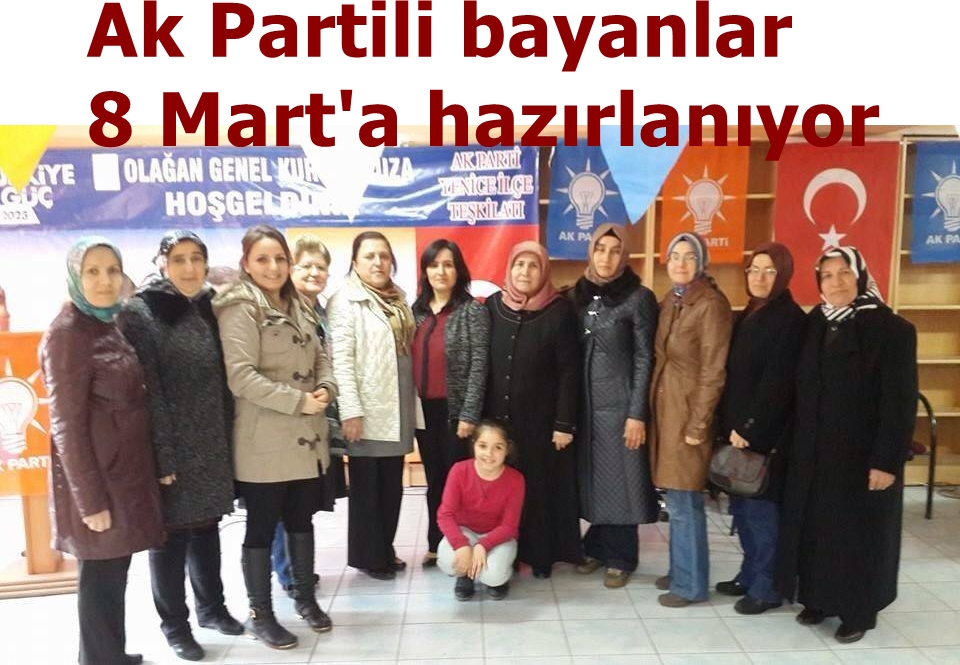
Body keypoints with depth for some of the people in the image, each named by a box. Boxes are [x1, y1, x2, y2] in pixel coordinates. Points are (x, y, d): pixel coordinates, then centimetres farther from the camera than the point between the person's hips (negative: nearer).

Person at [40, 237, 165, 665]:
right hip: (98, 476, -8)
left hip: (125, 468, 8)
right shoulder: (67, 334, -15)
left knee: (116, 571, 17)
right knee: (100, 575, 4)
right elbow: (67, 425, -18)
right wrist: (90, 499, -18)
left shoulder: (108, 325, 10)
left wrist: (154, 465, 13)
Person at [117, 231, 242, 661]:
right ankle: (174, 624, 25)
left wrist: (227, 438, 6)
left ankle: (211, 607, 35)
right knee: (172, 533, 7)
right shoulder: (139, 313, -10)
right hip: (171, 447, -5)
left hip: (212, 444, 5)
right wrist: (163, 457, -17)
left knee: (206, 526, 17)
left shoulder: (209, 306, 7)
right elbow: (147, 392, -15)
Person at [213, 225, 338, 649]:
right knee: (262, 527, 6)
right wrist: (298, 400, -21)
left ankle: (305, 598, 34)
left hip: (305, 437, 7)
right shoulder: (240, 309, -10)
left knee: (301, 520, 18)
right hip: (264, 441, -7)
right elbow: (240, 376, -20)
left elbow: (320, 358, 16)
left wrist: (325, 389, -5)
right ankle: (260, 614, 21)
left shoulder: (297, 307, 14)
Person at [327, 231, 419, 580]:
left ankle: (385, 550, 28)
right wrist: (350, 410, -20)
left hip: (396, 411, 6)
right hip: (367, 412, -6)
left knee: (392, 485, 13)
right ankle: (368, 556, 20)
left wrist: (413, 406, 13)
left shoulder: (398, 299, 15)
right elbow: (341, 360, -15)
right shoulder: (345, 302, -7)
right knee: (366, 486, 6)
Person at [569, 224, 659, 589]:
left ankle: (621, 557, 19)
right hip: (584, 401, 4)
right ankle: (596, 547, 27)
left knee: (619, 478, 4)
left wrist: (637, 413, -11)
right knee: (591, 476, 11)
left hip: (619, 402, -4)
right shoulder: (577, 295, 6)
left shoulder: (639, 297, -6)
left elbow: (644, 359, -7)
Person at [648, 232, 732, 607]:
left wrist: (698, 425, -16)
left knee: (684, 503, 1)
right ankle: (679, 570, 30)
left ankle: (690, 583, 16)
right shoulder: (669, 301, 10)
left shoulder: (711, 304, -14)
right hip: (665, 406, 7)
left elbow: (713, 371, -16)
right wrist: (656, 407, 8)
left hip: (688, 411, -7)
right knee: (676, 500, 16)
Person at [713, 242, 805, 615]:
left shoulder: (789, 318, -11)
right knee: (742, 507, 14)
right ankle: (750, 575, 28)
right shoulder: (747, 315, 14)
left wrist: (750, 427, -18)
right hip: (738, 427, 8)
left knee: (761, 508, 1)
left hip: (765, 432, -8)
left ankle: (767, 587, 15)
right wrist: (729, 424, 7)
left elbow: (778, 381, -18)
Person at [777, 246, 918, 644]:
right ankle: (817, 598, 29)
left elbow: (900, 401, -13)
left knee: (859, 532, 7)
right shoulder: (813, 325, 4)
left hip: (862, 454, -5)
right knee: (814, 526, 12)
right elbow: (800, 389, 6)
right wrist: (793, 443, 4)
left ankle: (858, 611, 23)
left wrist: (887, 460, -17)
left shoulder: (892, 330, -11)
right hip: (812, 452, 5)